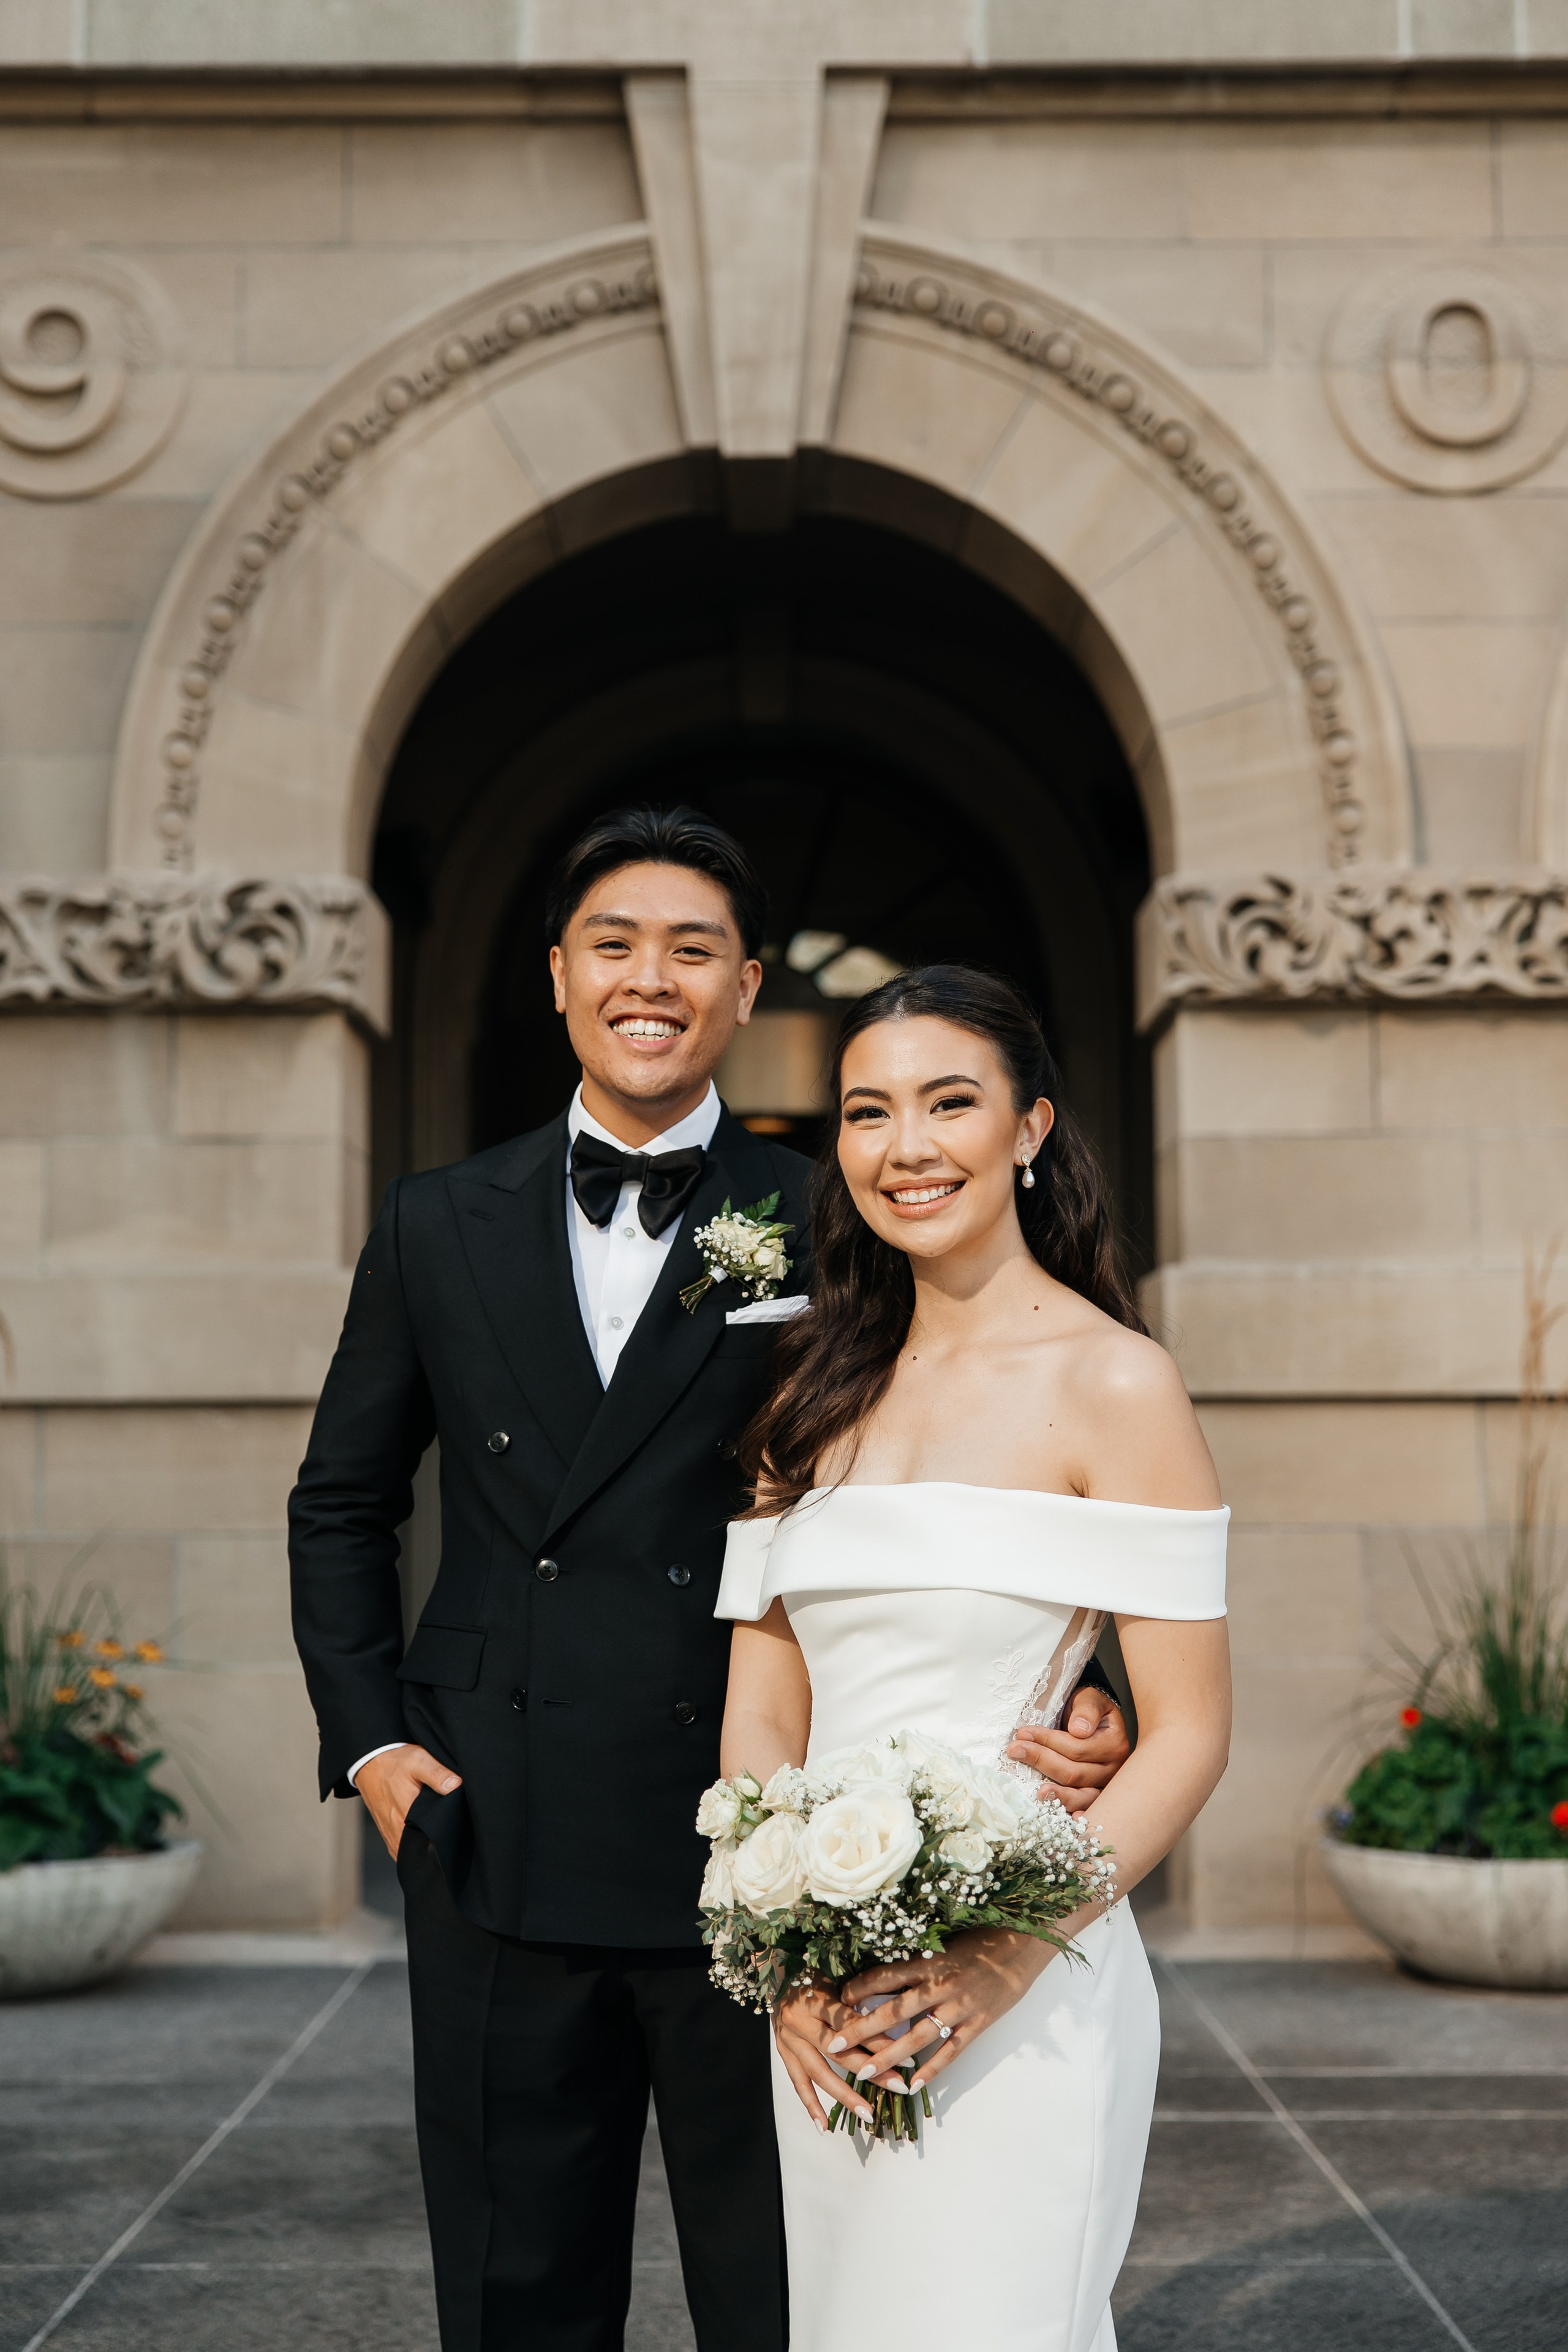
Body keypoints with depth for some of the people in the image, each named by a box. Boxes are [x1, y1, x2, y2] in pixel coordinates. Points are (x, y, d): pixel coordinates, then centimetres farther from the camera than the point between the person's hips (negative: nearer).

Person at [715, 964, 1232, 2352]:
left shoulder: (1113, 1382, -7)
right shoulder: (819, 1395, 9)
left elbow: (1189, 1734, -9)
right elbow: (760, 1718, 7)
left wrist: (1009, 1953, -19)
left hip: (1016, 2002, -5)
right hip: (822, 2010, 5)